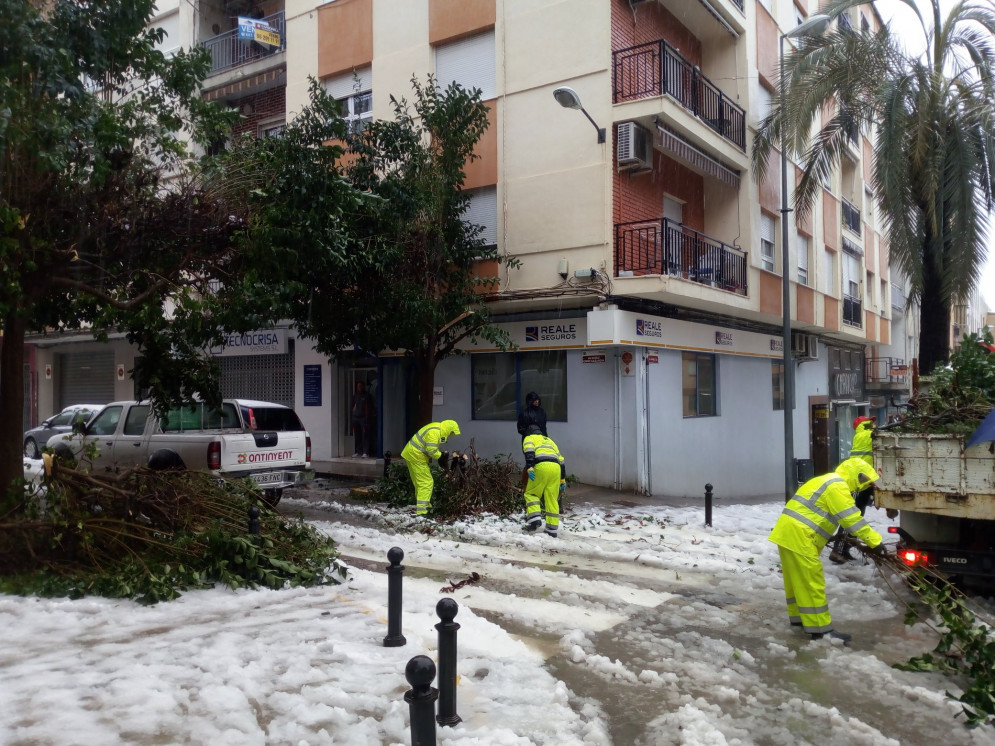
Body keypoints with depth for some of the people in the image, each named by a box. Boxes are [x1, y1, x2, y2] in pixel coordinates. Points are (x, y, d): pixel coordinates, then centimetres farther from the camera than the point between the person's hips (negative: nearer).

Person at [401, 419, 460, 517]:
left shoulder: (437, 429, 11)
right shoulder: (434, 432, -22)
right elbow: (431, 450, -24)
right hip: (416, 456, -10)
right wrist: (441, 455, -8)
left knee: (420, 483, 19)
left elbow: (432, 447, 17)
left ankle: (424, 505, 31)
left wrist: (441, 453, 3)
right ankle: (421, 511, -11)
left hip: (411, 455, 10)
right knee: (426, 482, -9)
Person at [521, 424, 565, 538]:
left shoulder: (529, 438, 22)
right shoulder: (549, 440, 37)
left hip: (541, 466, -5)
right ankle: (552, 530, 6)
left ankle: (534, 519, -10)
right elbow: (561, 460, 31)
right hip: (556, 468, 5)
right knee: (552, 499, 8)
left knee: (531, 493, 9)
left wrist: (529, 467, -14)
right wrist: (563, 479, 31)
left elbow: (529, 451, -2)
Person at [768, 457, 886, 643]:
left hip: (787, 532, 11)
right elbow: (852, 518, -14)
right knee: (811, 582, -6)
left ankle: (799, 617, 30)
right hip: (798, 536, -11)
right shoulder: (837, 486, -11)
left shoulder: (828, 481, 23)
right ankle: (821, 629, -3)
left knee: (797, 579, 19)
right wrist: (875, 542, -11)